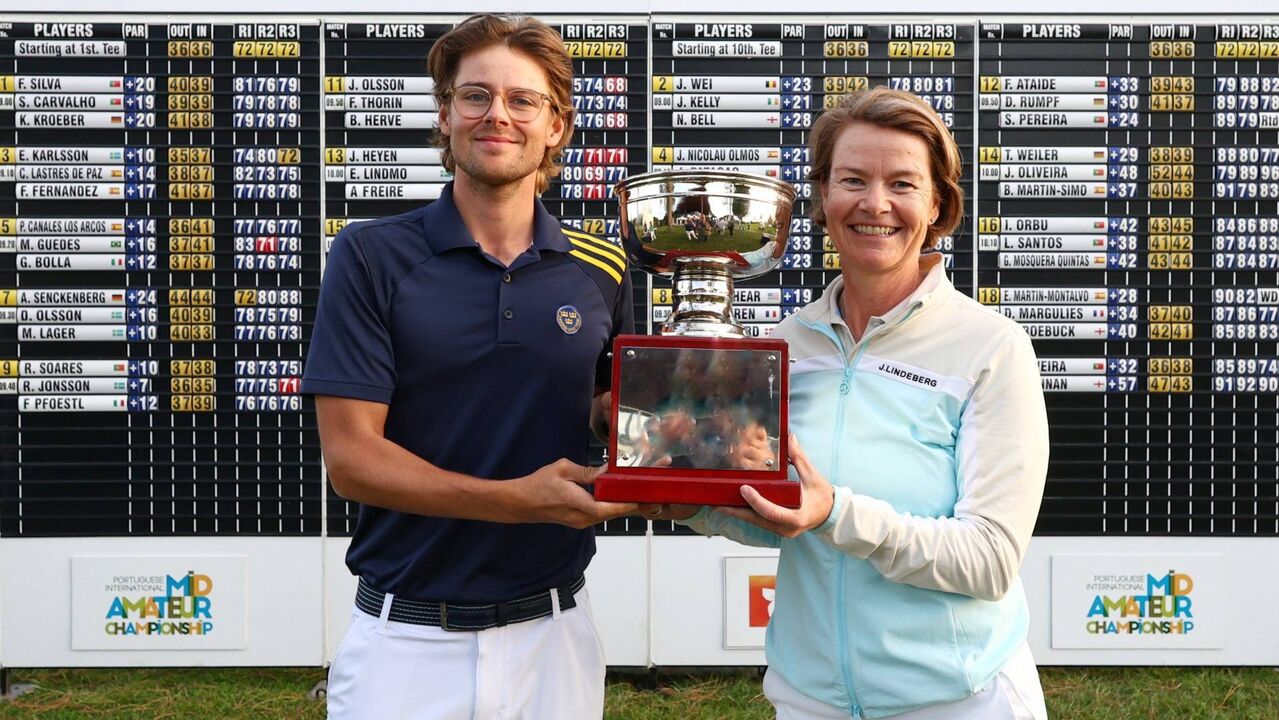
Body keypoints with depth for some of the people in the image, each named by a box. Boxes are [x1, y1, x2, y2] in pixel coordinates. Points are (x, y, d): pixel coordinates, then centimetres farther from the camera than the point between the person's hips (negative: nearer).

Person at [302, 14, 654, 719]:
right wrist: (518, 499, -21)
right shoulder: (370, 256, -6)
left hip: (553, 634, 3)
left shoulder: (601, 269, 3)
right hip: (406, 637, -2)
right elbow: (350, 454, -11)